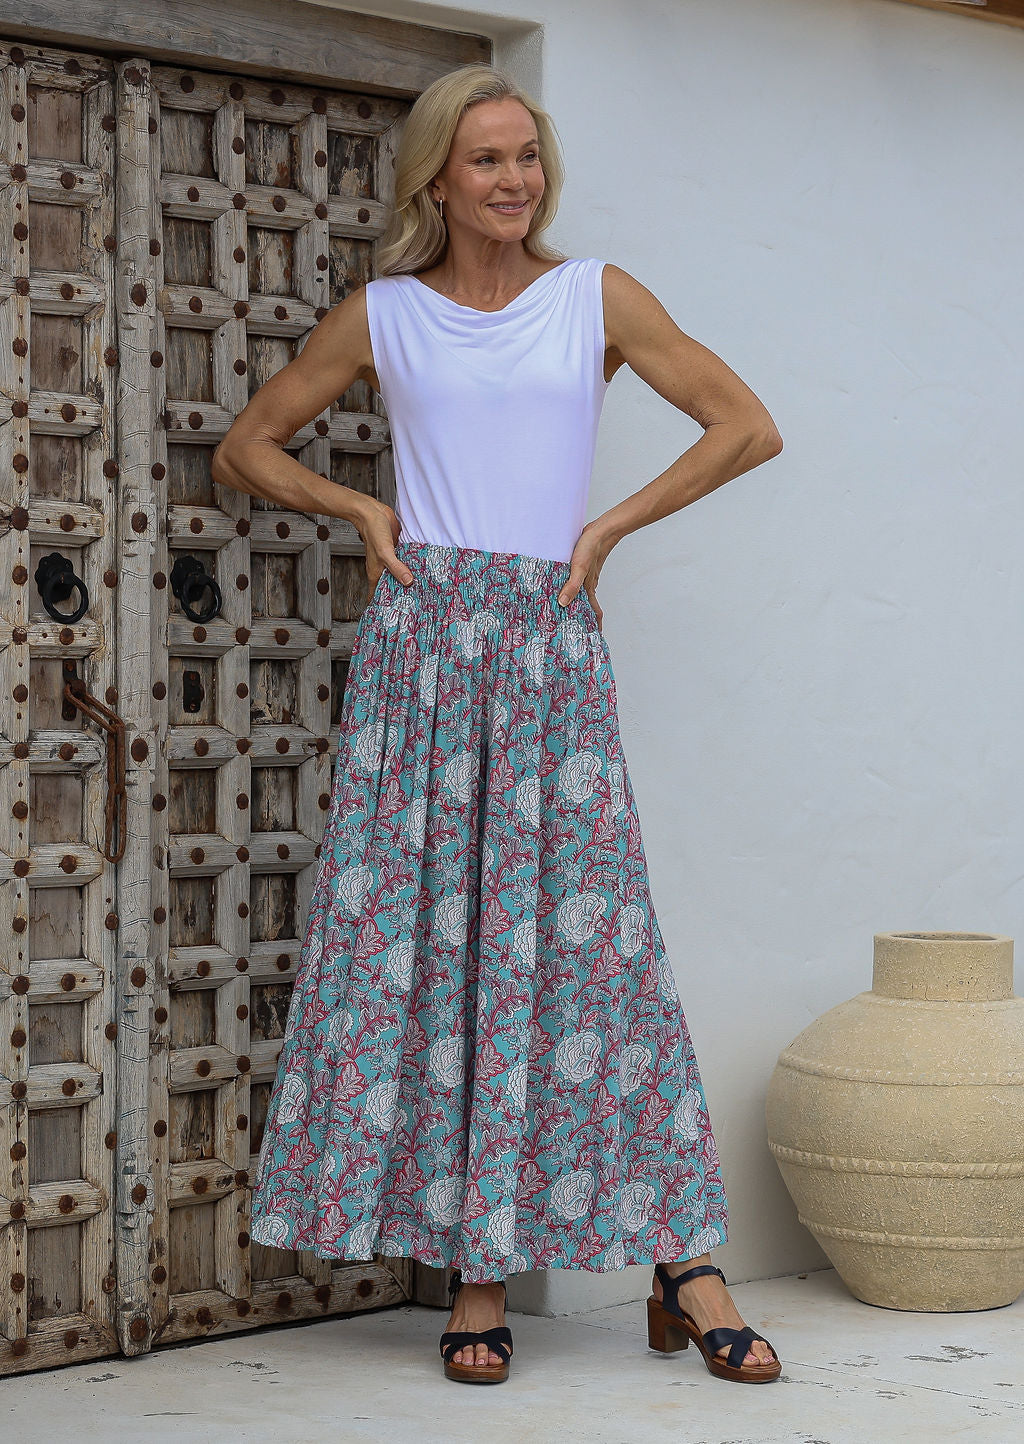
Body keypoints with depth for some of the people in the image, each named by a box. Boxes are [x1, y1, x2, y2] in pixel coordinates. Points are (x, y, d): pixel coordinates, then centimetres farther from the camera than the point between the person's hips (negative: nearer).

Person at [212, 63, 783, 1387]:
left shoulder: (596, 298, 9)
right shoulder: (382, 317, 10)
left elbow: (748, 428, 7)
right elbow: (246, 448, 18)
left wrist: (608, 527, 2)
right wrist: (360, 508, 3)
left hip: (551, 645, -1)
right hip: (419, 643, 1)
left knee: (585, 935, -6)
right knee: (422, 936, -3)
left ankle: (684, 1267, -2)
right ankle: (477, 1276, 3)